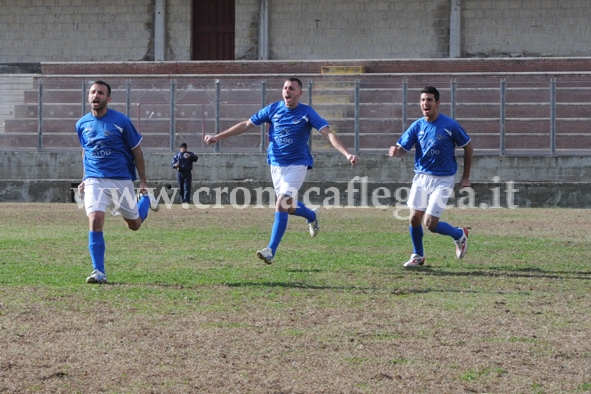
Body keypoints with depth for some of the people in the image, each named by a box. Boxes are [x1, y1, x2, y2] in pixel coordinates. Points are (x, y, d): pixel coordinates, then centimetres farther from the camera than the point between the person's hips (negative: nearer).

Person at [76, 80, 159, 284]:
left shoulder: (121, 121, -7)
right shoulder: (82, 124, 4)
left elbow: (136, 151, 0)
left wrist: (143, 181, -1)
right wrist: (84, 179, 17)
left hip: (121, 180, -1)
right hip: (94, 181, 1)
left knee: (134, 224, 12)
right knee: (95, 221, -20)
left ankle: (146, 199, 46)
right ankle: (99, 272, -14)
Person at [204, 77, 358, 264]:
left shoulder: (307, 113, -9)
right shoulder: (273, 109, -1)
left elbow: (328, 134, -17)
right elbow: (246, 125, 5)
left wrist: (347, 154, -31)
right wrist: (217, 137, 2)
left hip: (297, 164, -4)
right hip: (276, 164, 4)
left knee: (281, 206, -17)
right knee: (288, 207, 13)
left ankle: (271, 251, -14)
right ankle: (312, 216, 45)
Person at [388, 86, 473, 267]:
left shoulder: (450, 126, -12)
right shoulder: (417, 126, -1)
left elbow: (468, 147, -1)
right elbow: (403, 148, -3)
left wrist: (466, 177, 0)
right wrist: (396, 152, -29)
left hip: (443, 180, -4)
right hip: (421, 177, 4)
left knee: (430, 224, -10)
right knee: (414, 218, 0)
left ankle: (460, 235, 19)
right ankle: (418, 256, 24)